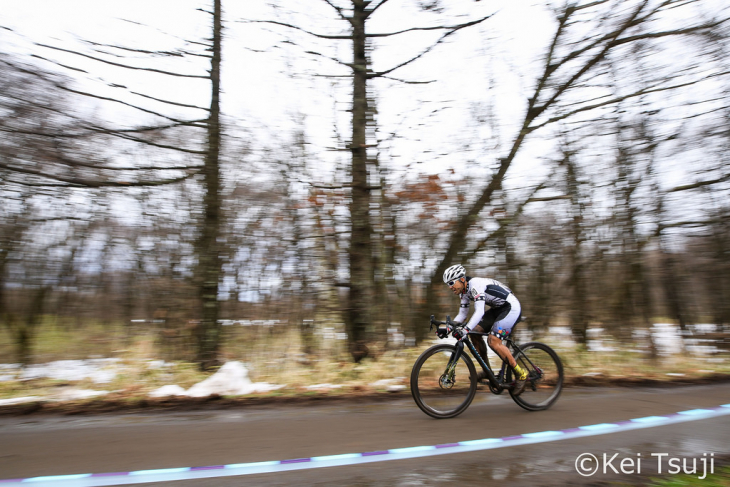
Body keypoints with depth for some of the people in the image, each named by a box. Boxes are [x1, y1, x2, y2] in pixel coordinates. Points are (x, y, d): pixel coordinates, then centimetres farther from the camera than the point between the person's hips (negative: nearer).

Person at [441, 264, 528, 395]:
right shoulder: (464, 292, 3)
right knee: (474, 331, -1)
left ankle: (521, 374, -5)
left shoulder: (475, 284, -26)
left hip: (512, 308, -9)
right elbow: (462, 314, 9)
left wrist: (465, 330, -46)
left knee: (493, 340, -20)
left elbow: (479, 312, -36)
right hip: (498, 308, 9)